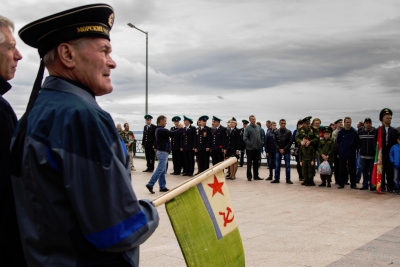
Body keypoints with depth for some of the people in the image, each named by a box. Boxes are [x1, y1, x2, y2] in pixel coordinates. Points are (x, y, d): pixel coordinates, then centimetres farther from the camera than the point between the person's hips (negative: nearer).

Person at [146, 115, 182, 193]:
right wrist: (180, 128, -7)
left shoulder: (159, 130, 14)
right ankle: (150, 184, -9)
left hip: (161, 151, 11)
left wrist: (177, 128, 11)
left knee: (163, 170, 12)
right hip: (163, 152, -11)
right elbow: (173, 134, -22)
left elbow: (171, 132, 19)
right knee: (160, 170, -9)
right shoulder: (162, 130, -19)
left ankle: (162, 187, 16)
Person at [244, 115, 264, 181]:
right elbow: (245, 138, -11)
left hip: (257, 148, 5)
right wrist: (250, 144, -15)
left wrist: (260, 143, 6)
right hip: (250, 148, -5)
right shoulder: (247, 128, -7)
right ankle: (249, 176, 9)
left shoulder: (258, 127, 9)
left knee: (256, 163, 11)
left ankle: (256, 176, 19)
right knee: (249, 163, 2)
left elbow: (262, 136, 17)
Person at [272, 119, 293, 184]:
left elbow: (290, 142, -4)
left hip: (286, 151, -1)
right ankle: (276, 179, 8)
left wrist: (284, 149, -10)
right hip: (278, 150, 1)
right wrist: (279, 149, -8)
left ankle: (288, 179, 7)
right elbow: (275, 141, 1)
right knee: (277, 165, 2)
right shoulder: (276, 132, 3)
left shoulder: (289, 132, -1)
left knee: (287, 165, 1)